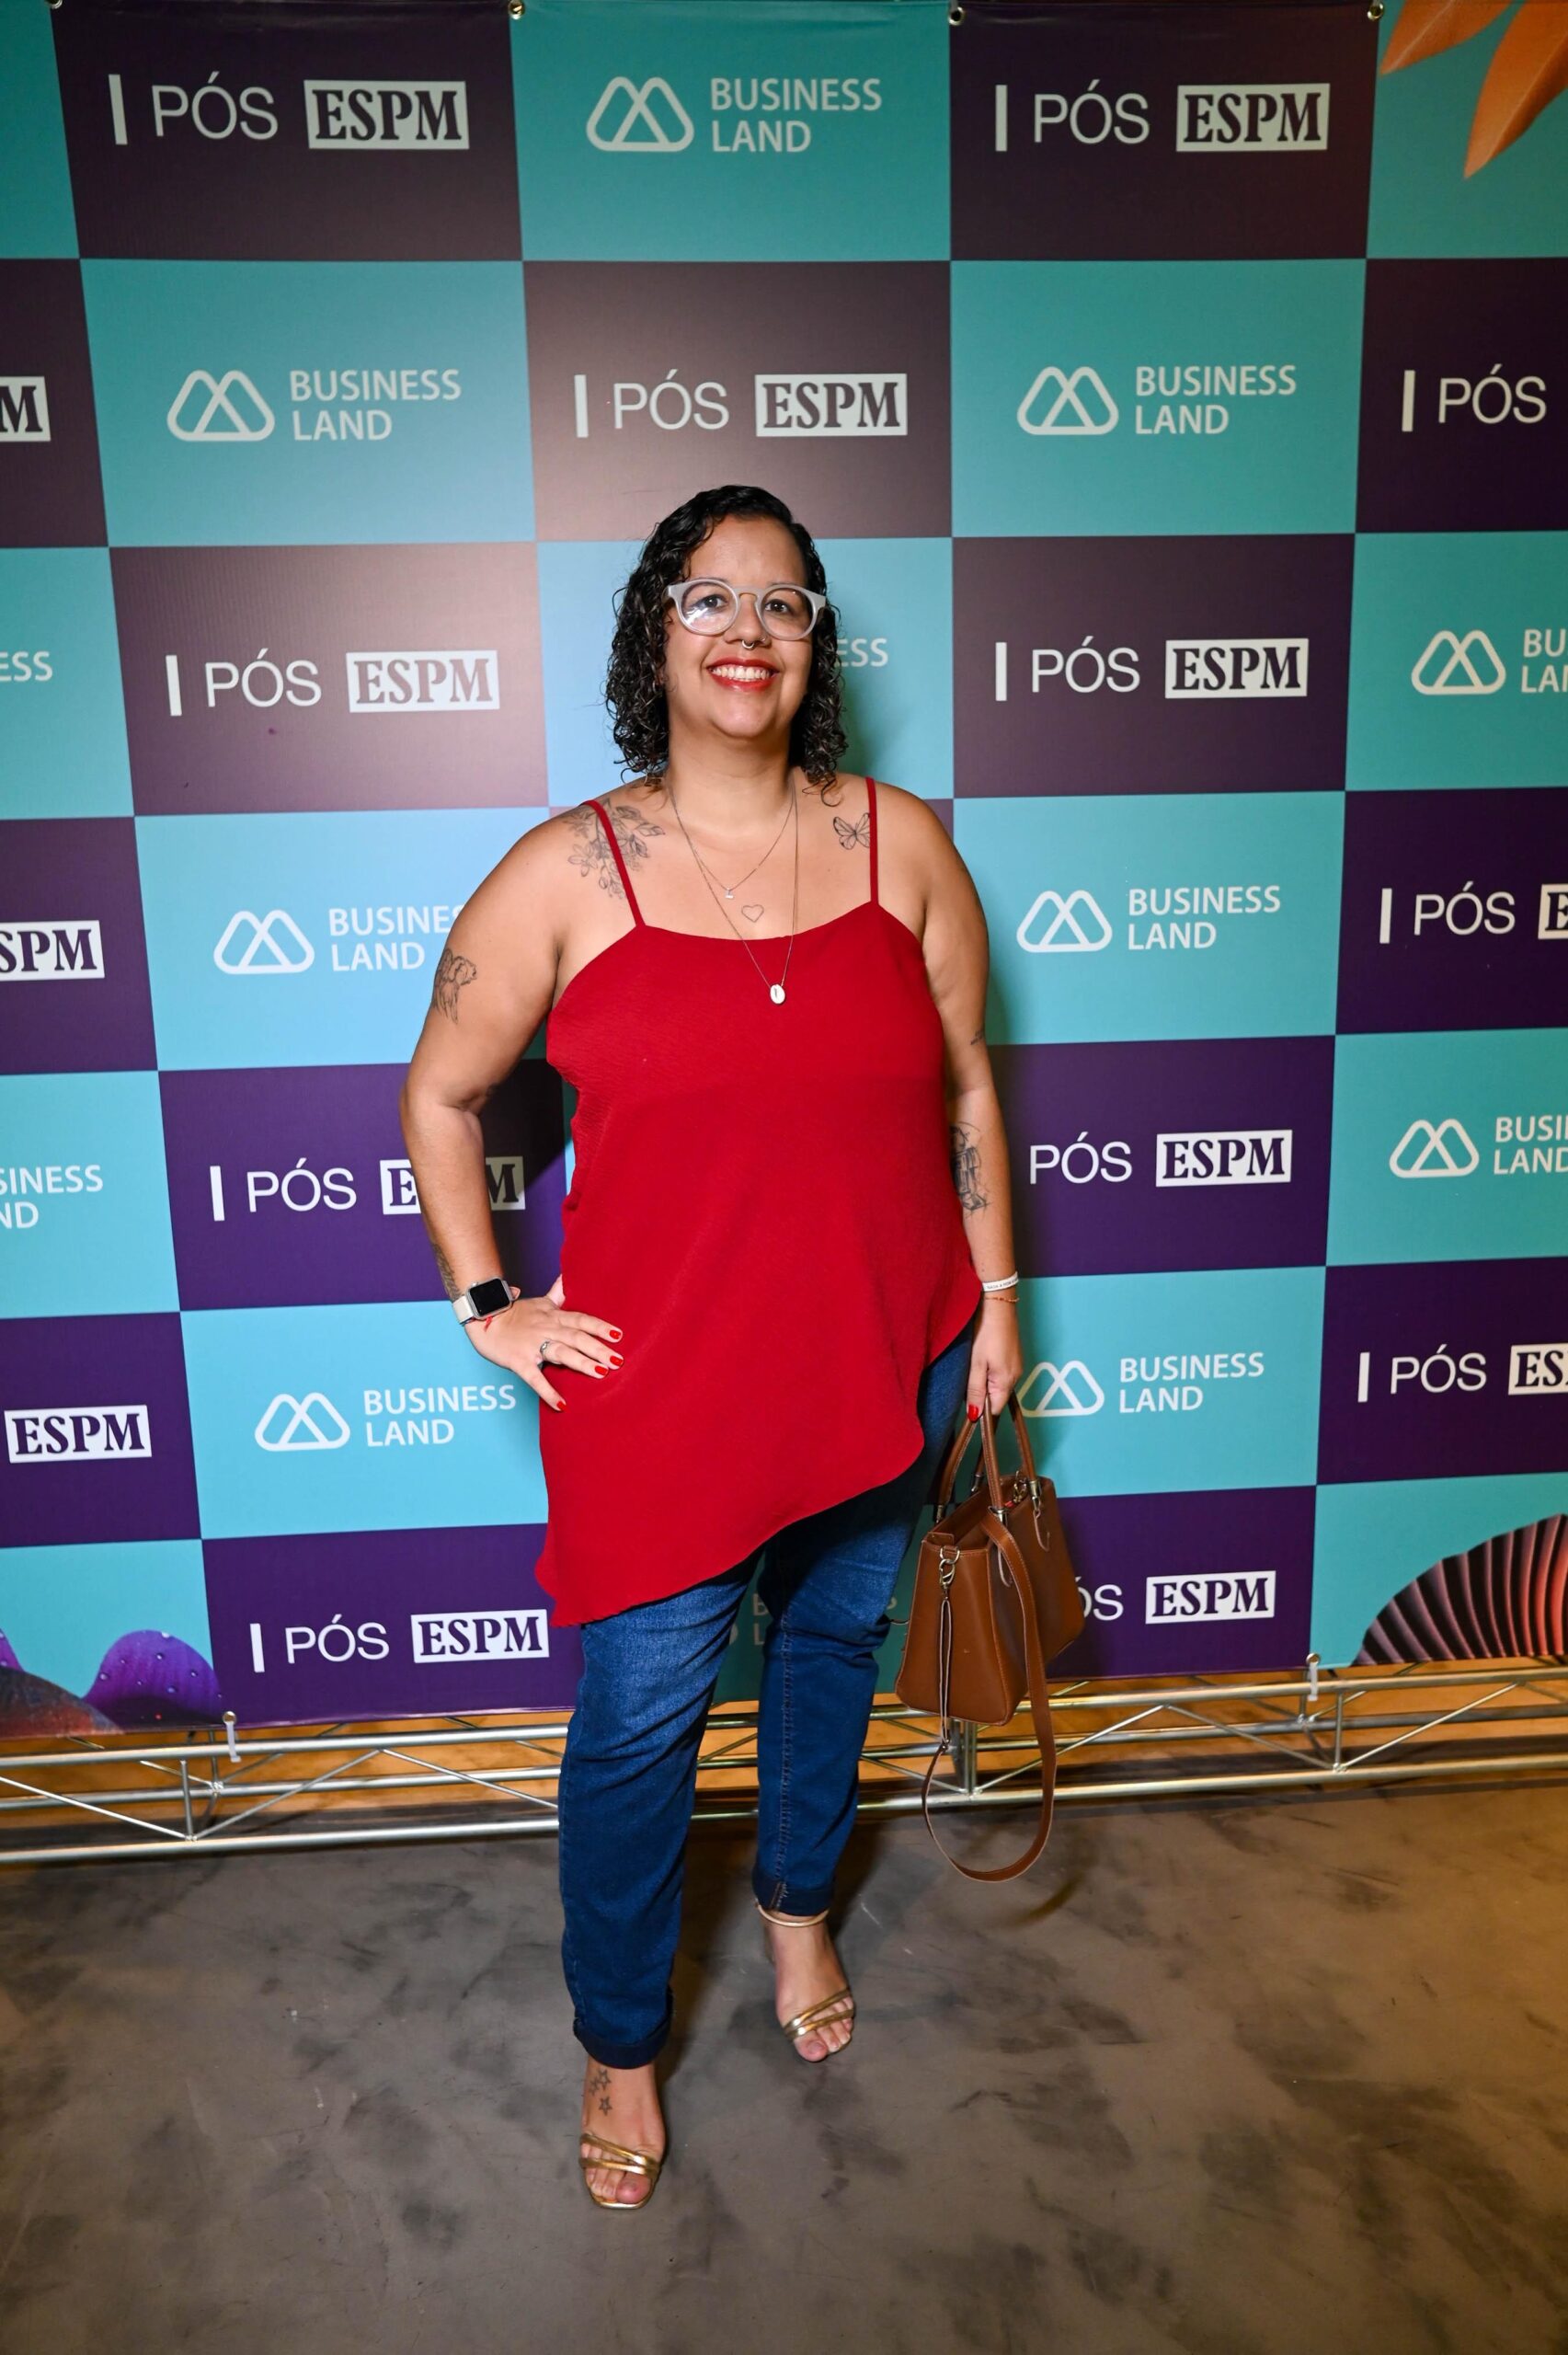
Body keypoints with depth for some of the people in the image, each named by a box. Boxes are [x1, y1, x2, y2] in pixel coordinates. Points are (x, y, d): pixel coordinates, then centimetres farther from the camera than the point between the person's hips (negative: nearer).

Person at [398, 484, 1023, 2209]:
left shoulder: (903, 843, -1)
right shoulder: (566, 872, -8)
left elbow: (966, 1087, 5)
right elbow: (440, 1093, 2)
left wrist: (995, 1294, 5)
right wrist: (488, 1304, -2)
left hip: (882, 1360, 3)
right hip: (663, 1382, -2)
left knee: (836, 1640, 22)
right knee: (638, 1719, 7)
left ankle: (797, 1902, 53)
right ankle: (620, 2047, 35)